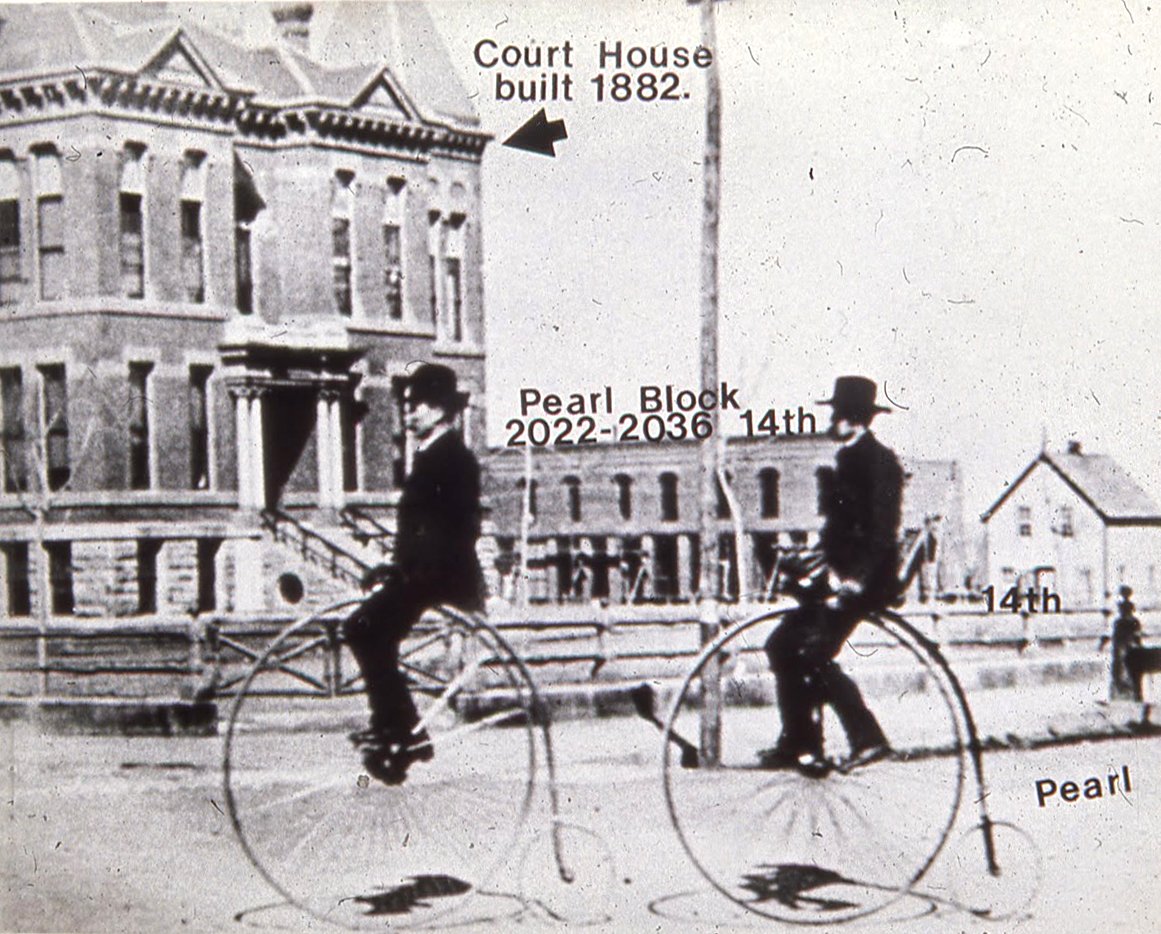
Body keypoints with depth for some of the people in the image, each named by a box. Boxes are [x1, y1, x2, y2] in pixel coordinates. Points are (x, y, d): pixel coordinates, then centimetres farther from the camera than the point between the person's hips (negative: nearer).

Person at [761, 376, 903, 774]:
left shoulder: (878, 460, -11)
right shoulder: (847, 458, 16)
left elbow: (882, 530, -19)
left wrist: (855, 579, -24)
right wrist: (827, 567, 9)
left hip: (867, 578, -9)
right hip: (841, 573, 9)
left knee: (812, 652, -16)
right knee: (784, 646, 4)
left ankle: (867, 737, -7)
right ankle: (799, 745, 9)